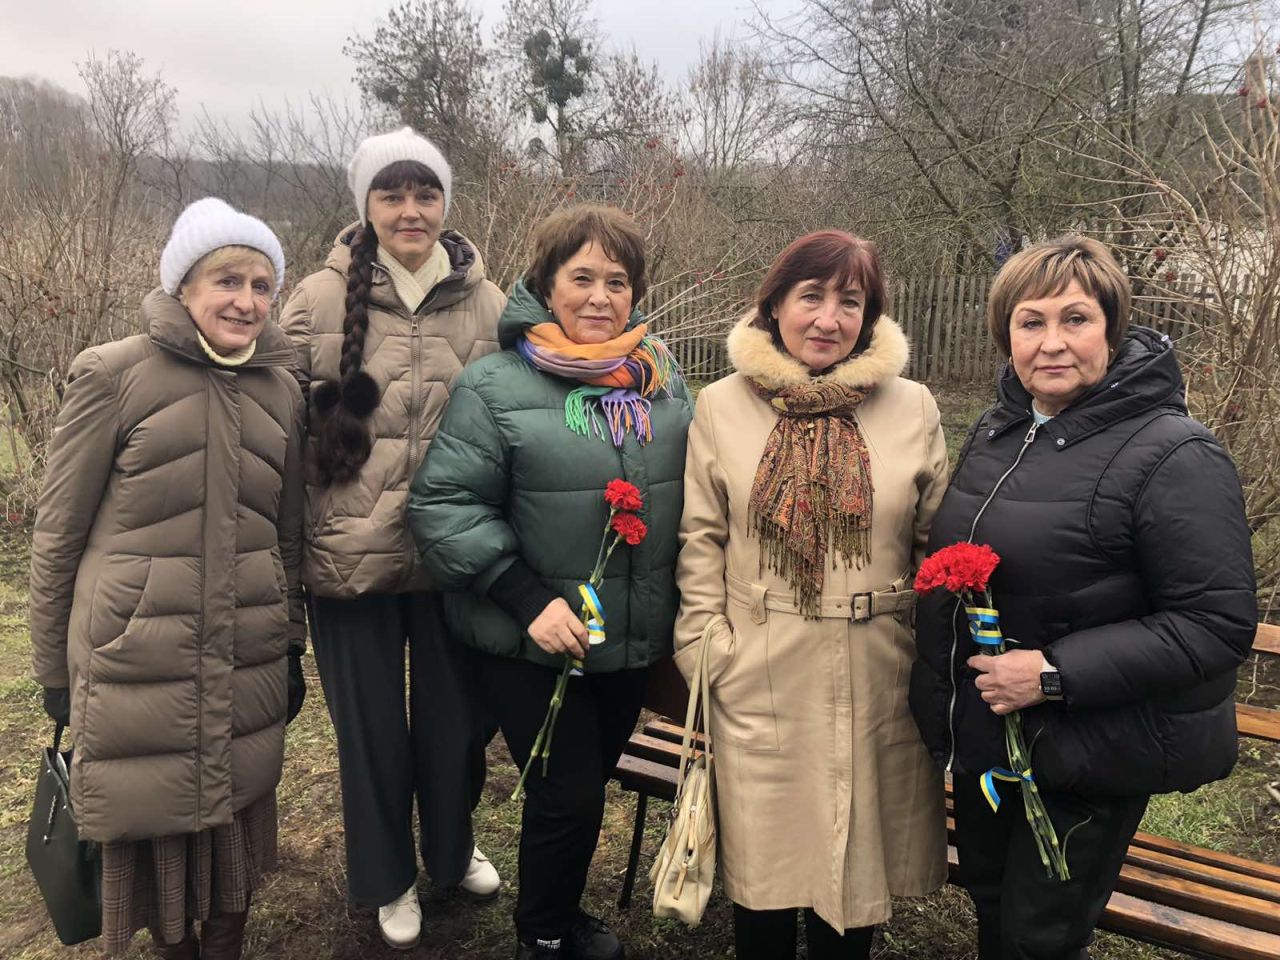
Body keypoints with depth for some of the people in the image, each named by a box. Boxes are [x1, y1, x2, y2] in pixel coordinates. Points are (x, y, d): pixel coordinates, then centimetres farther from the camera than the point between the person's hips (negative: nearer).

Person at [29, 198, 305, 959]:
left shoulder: (282, 389, 5)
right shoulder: (114, 375, -8)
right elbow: (58, 532, -3)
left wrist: (292, 646, 15)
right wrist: (54, 667, 1)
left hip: (247, 663, 4)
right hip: (137, 661, -3)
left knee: (236, 817, 14)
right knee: (156, 828, 10)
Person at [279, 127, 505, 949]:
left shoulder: (487, 304, 0)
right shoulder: (319, 301, -6)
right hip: (351, 556, -1)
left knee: (454, 718, 17)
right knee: (371, 727, 14)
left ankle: (453, 851, 46)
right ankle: (388, 879, 39)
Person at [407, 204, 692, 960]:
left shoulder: (663, 379, 3)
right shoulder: (495, 386, -13)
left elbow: (694, 494, 14)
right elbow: (443, 506, -15)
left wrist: (681, 602, 7)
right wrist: (528, 598, -19)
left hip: (636, 640, 5)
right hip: (533, 644, -5)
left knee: (590, 788, 21)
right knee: (567, 797, 4)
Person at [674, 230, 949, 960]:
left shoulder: (913, 409, 1)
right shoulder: (723, 407, -1)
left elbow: (937, 546, 5)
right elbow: (700, 541, 0)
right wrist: (707, 653, -6)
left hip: (877, 682, 1)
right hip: (762, 681, 0)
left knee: (861, 859, 15)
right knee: (765, 863, 13)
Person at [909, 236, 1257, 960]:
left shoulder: (1174, 457, -19)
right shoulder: (997, 432, 3)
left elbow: (1219, 623, -22)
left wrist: (1056, 674, -27)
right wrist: (941, 696, 9)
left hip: (1088, 762, -6)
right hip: (981, 738, 7)